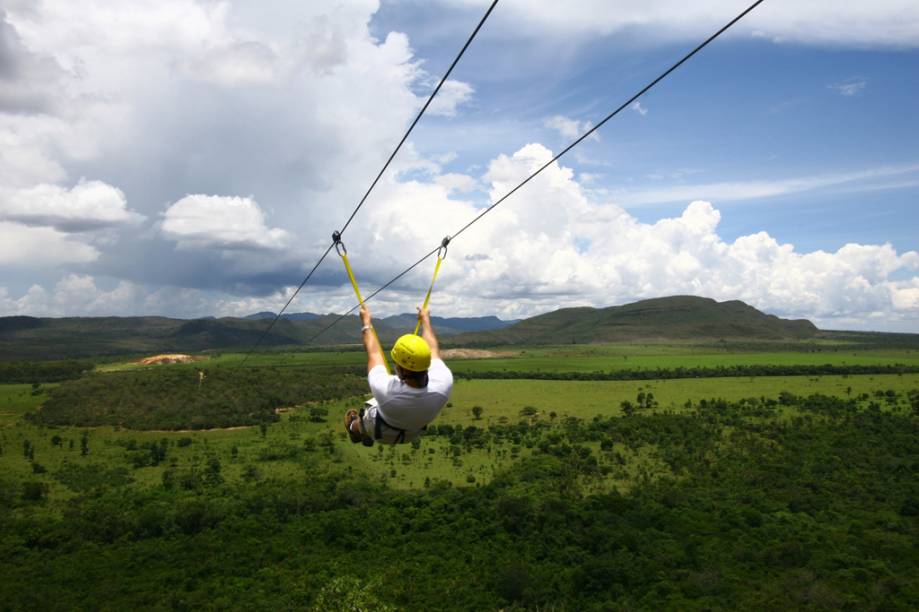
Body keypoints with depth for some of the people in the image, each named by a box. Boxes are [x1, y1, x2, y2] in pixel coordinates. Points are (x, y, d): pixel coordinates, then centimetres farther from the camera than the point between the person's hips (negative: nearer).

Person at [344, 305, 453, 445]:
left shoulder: (385, 390, -46)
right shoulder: (444, 383, -39)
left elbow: (373, 353, -26)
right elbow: (433, 349, -18)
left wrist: (366, 322, -8)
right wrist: (425, 319, 0)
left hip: (383, 433, -3)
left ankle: (355, 430, 60)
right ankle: (367, 436, 56)